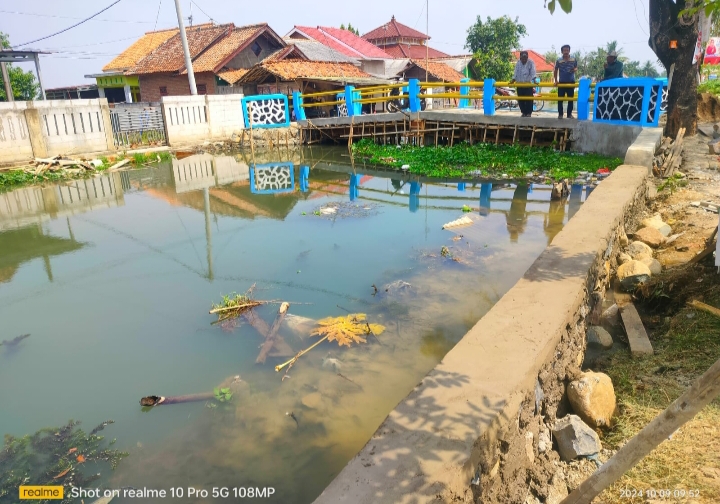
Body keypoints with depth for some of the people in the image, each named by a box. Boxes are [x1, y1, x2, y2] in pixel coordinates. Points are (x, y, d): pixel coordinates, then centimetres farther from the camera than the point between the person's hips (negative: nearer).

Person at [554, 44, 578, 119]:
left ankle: (569, 114, 14)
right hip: (561, 82, -1)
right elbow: (555, 71, 7)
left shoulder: (573, 60, 0)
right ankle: (560, 114, 11)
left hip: (571, 82, 1)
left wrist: (574, 69, -13)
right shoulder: (559, 61, -3)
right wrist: (556, 80, 2)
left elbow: (576, 68, 12)